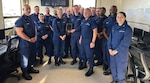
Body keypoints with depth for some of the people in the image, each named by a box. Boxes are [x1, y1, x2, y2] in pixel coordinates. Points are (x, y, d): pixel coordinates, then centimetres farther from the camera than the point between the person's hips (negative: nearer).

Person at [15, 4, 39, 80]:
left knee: (32, 56, 18)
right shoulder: (20, 20, -15)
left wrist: (35, 37, 1)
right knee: (25, 58, 6)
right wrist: (29, 39, -19)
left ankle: (30, 68, 38)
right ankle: (24, 73, 22)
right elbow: (19, 33, -21)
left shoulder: (31, 18, 9)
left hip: (33, 41, 8)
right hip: (25, 43, -7)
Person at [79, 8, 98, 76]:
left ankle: (91, 69, 12)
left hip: (89, 41, -8)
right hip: (83, 40, 8)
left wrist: (93, 42, -20)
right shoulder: (83, 21, 11)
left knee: (89, 55, -1)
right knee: (83, 53, 19)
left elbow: (95, 31, -17)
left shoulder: (92, 21, -13)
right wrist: (80, 38, 17)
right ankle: (84, 64, 39)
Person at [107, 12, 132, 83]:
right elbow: (110, 38, 6)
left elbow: (125, 43, -18)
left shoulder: (127, 28, -12)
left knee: (121, 69, 7)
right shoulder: (114, 27, 7)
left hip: (122, 53, -5)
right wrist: (110, 49, -7)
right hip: (112, 52, 6)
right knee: (113, 67, 17)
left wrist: (116, 51, -17)